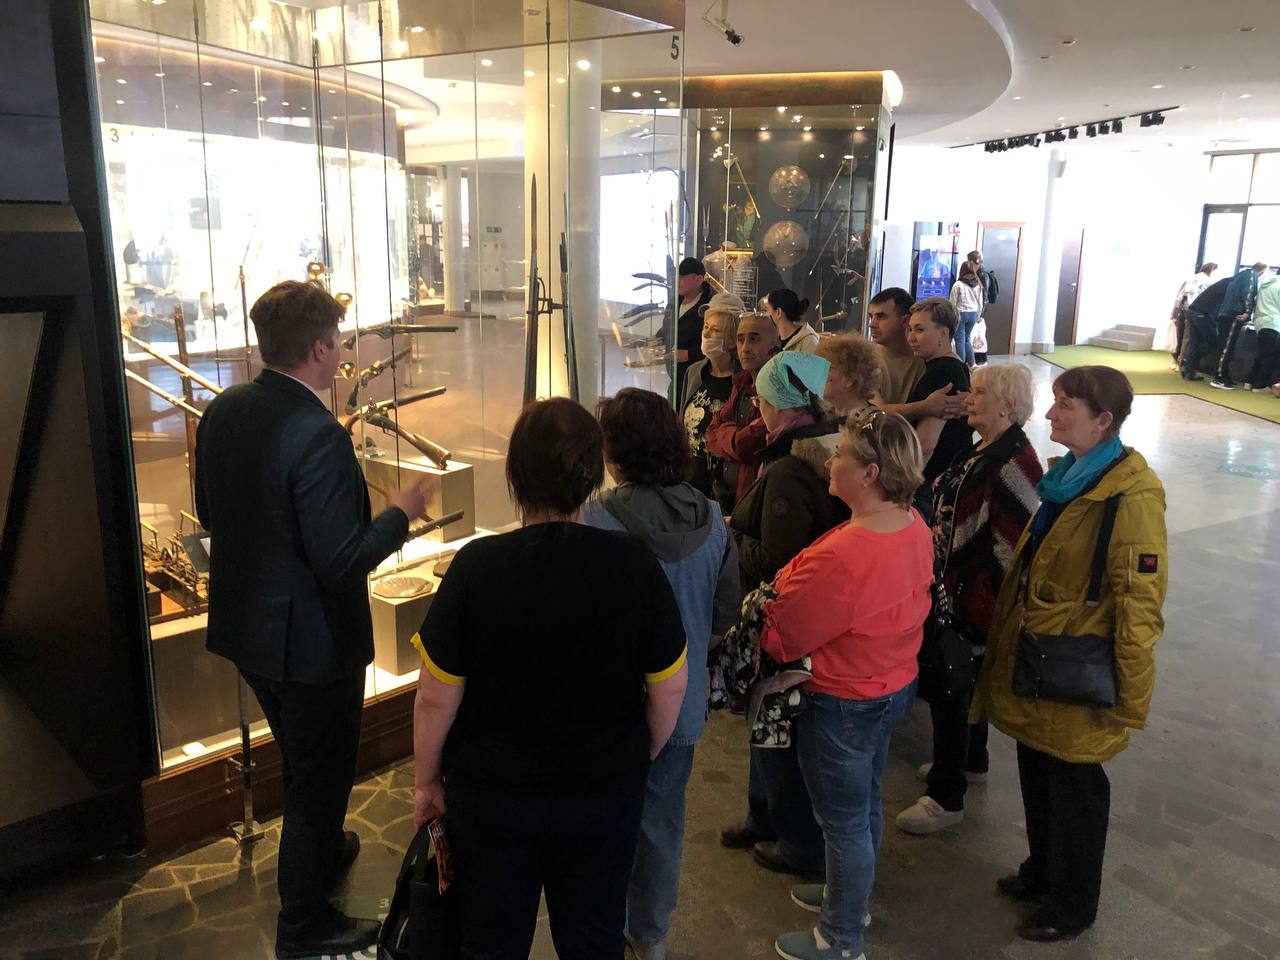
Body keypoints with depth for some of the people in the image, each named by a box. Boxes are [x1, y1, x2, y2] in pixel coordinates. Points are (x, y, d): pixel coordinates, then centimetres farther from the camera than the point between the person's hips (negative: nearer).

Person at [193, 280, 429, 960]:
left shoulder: (221, 412, -3)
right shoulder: (317, 435, -29)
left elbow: (210, 513, 9)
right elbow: (340, 562, -28)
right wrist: (399, 515, -13)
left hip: (245, 627, 8)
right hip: (310, 642, -8)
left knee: (304, 761, 30)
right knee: (321, 778, 13)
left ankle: (320, 852, 54)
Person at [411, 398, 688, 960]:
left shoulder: (478, 566, -21)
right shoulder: (634, 563, -17)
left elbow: (436, 697, -14)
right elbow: (669, 687, -8)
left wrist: (426, 781, 3)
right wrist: (642, 760, 10)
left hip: (492, 793, -1)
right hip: (606, 792, 1)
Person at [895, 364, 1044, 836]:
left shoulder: (1014, 463, -23)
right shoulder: (981, 451, 7)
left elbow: (1012, 548, -25)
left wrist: (979, 604, -21)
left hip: (975, 599, -10)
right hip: (952, 589, 10)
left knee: (948, 686, 0)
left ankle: (946, 796, 14)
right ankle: (970, 761, 43)